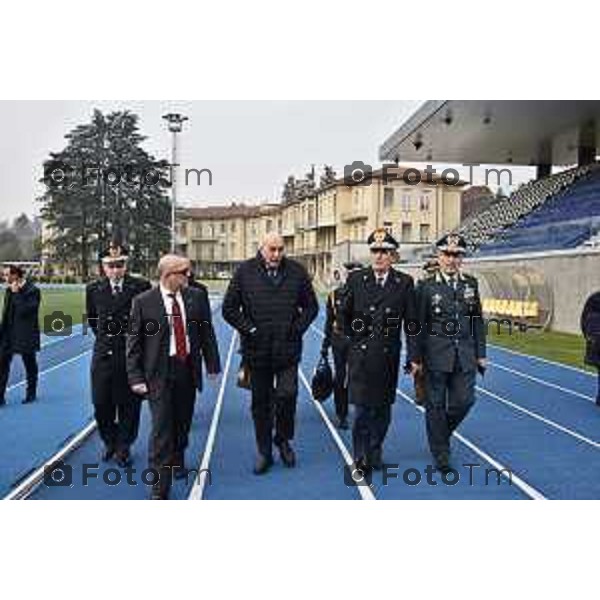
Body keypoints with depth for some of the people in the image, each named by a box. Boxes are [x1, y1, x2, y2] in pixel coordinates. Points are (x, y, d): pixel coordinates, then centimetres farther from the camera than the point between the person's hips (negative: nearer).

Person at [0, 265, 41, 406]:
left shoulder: (33, 290, -13)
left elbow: (25, 311, -24)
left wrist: (16, 294, -22)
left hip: (25, 335, -6)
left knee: (30, 365, 9)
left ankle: (31, 394, 25)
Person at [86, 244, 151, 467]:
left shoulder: (141, 287, -7)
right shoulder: (93, 289, 1)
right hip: (104, 354, 2)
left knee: (129, 405, 7)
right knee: (101, 403, 8)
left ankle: (123, 446, 25)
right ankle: (109, 442, 31)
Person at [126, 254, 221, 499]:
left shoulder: (197, 296, 1)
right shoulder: (143, 302, -8)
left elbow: (207, 332, 6)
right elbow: (134, 342, -5)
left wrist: (212, 364, 4)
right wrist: (136, 376, -10)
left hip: (188, 368, 4)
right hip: (159, 372, -3)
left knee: (183, 423, 18)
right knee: (161, 429, -4)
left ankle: (177, 462, 44)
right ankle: (159, 487, 6)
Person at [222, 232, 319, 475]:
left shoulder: (297, 271, 4)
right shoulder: (245, 272, 0)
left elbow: (311, 306, 10)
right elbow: (229, 308, 1)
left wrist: (297, 329, -1)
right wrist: (249, 330, -5)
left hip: (288, 349, 0)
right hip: (257, 350, 0)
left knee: (287, 395, -6)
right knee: (261, 402, 9)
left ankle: (283, 439, 23)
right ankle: (264, 452, 24)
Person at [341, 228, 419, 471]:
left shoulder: (404, 283, 1)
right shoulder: (356, 279, 1)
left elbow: (411, 322, 2)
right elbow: (345, 314, 12)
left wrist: (413, 356, -1)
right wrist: (353, 336, 10)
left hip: (389, 356, 1)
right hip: (361, 354, -1)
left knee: (382, 409, 12)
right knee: (362, 408, -3)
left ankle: (375, 455, 31)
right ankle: (360, 459, 11)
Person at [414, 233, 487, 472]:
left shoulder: (471, 284, 7)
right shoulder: (426, 286, -4)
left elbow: (478, 321, 11)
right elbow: (418, 325, -4)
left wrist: (480, 353, 8)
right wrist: (416, 358, -6)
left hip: (465, 356, 3)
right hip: (436, 355, -3)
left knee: (464, 401, 3)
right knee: (436, 406, 4)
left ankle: (441, 433, 32)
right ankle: (441, 455, 19)